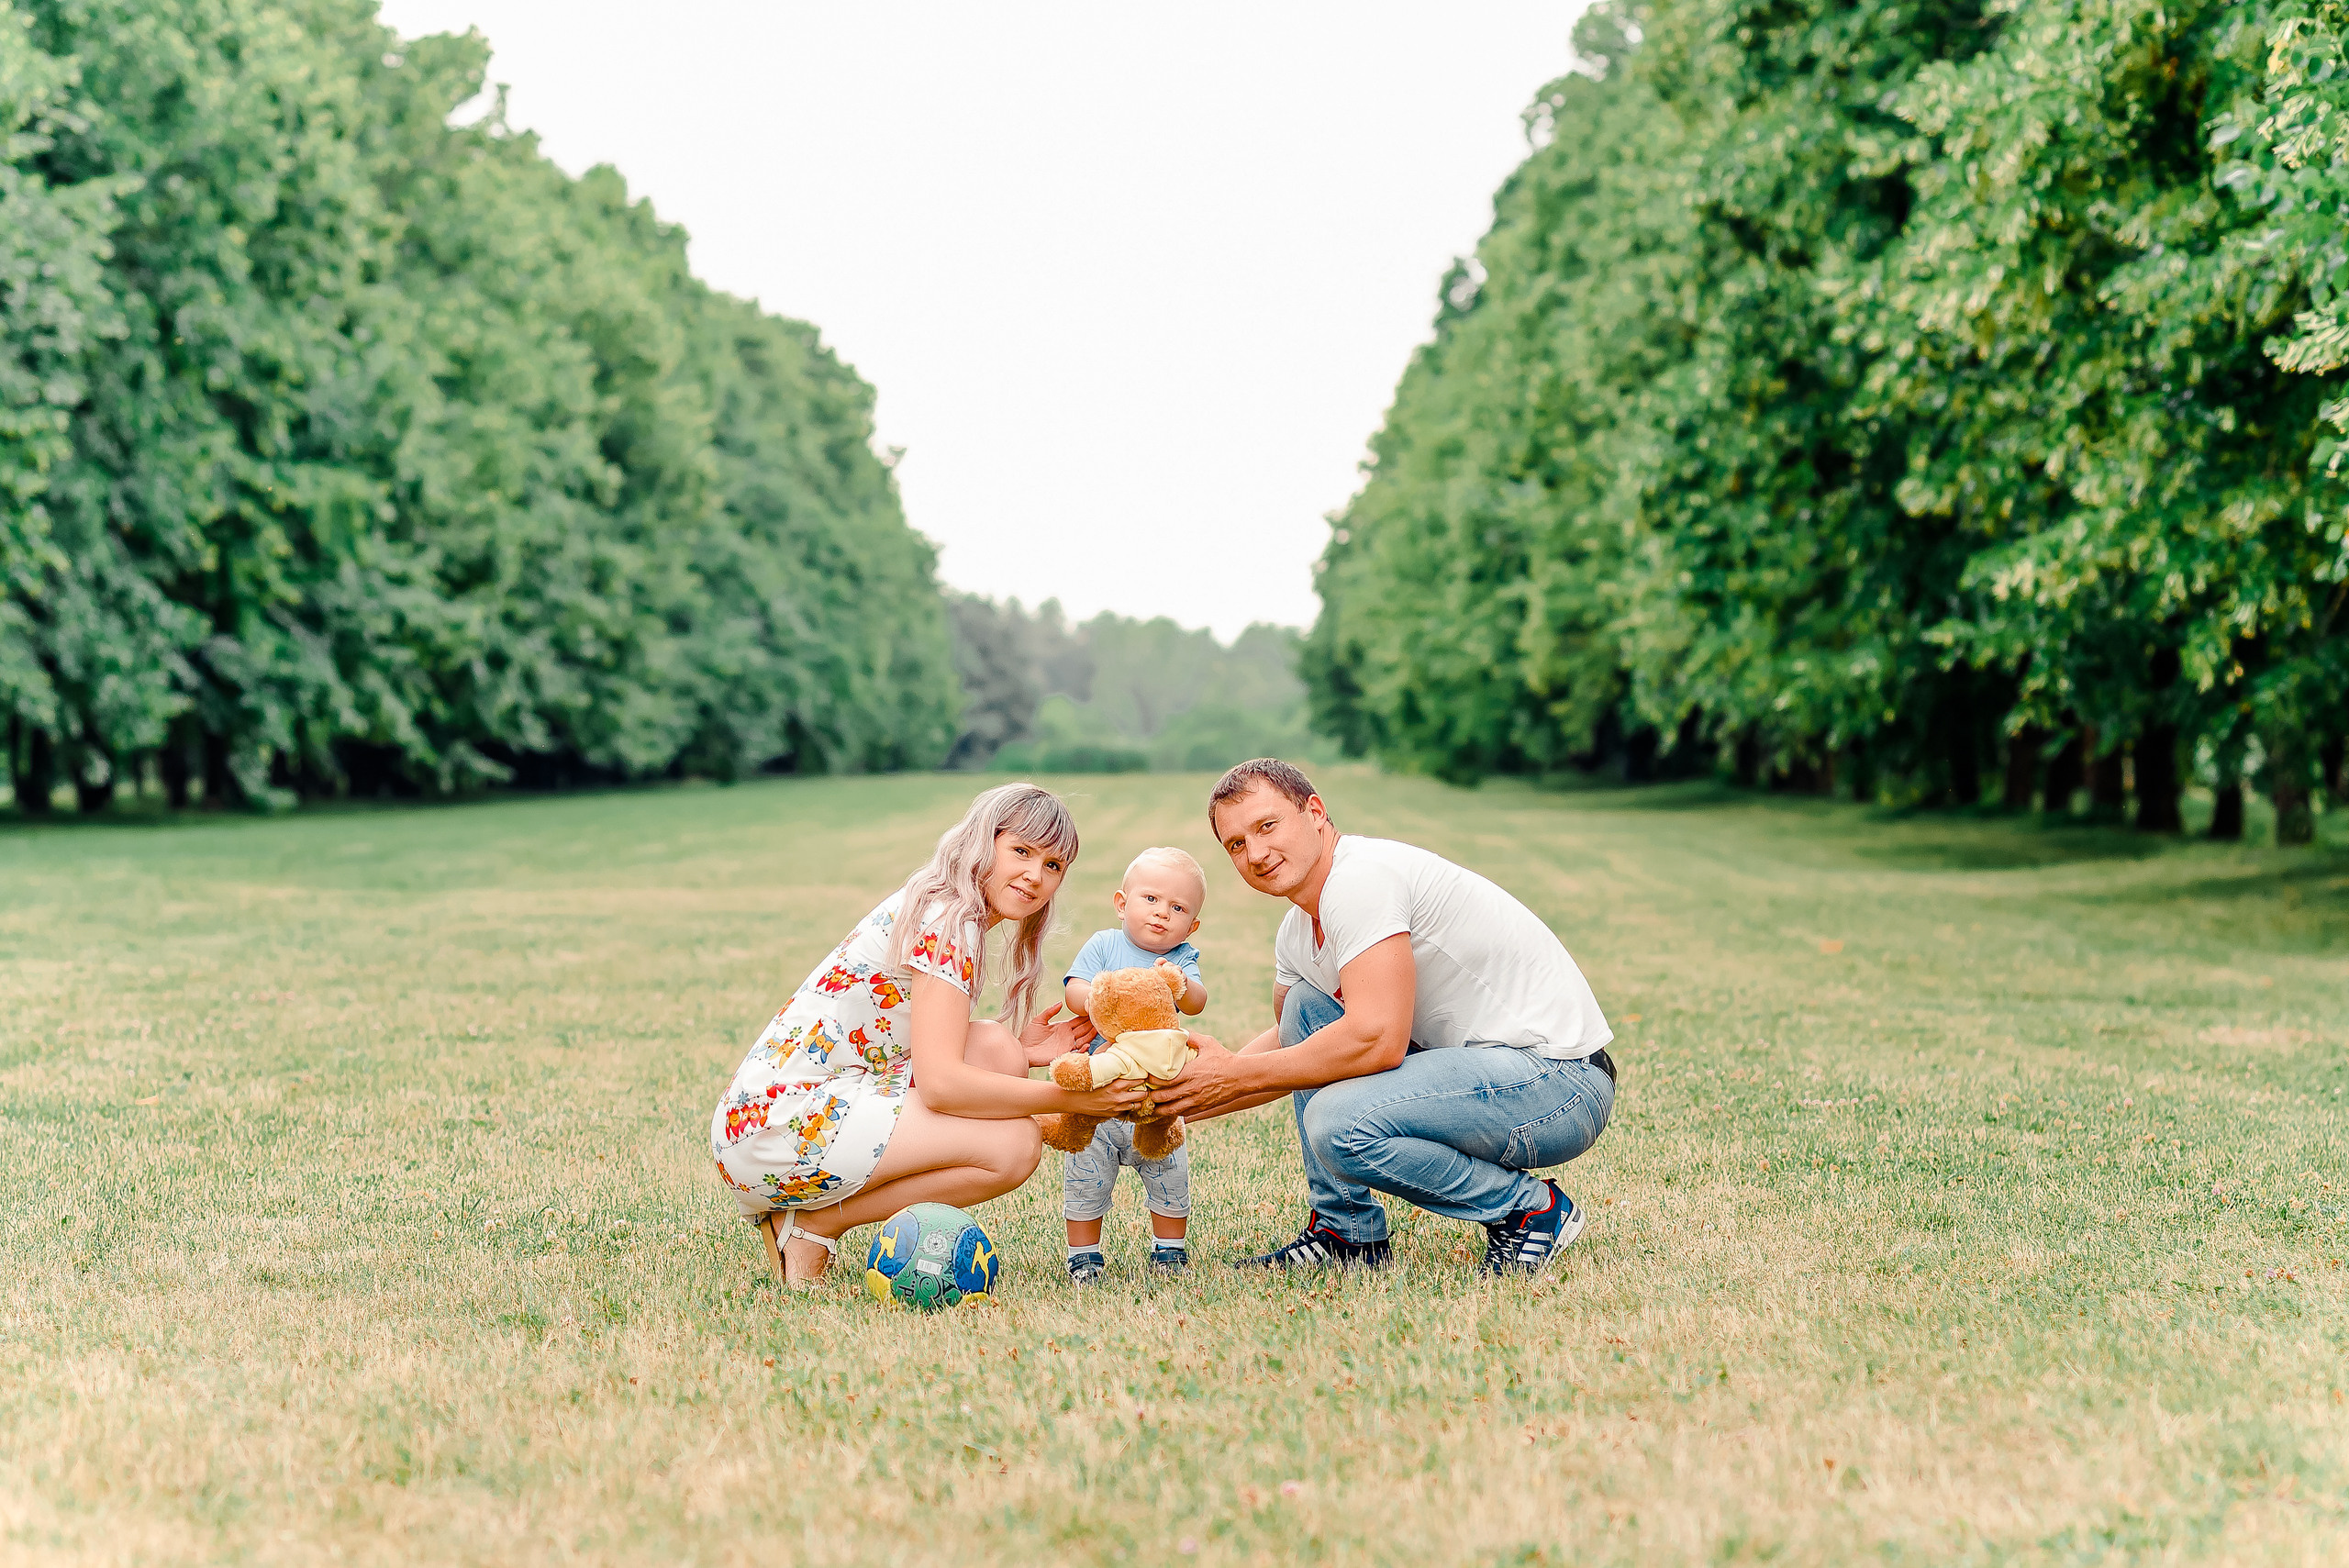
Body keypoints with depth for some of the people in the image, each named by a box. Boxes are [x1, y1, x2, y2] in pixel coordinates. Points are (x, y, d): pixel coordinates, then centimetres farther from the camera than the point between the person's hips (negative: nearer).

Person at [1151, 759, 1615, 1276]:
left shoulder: (1361, 875, -18)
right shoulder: (1298, 930, 12)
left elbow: (1377, 1040, -26)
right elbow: (1290, 1040, 27)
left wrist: (1235, 1075, -16)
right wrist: (1186, 1099, 11)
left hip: (1564, 1082, -10)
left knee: (1338, 1123, -27)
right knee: (1306, 1006, 12)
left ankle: (1533, 1209, -5)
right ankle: (1349, 1232, 16)